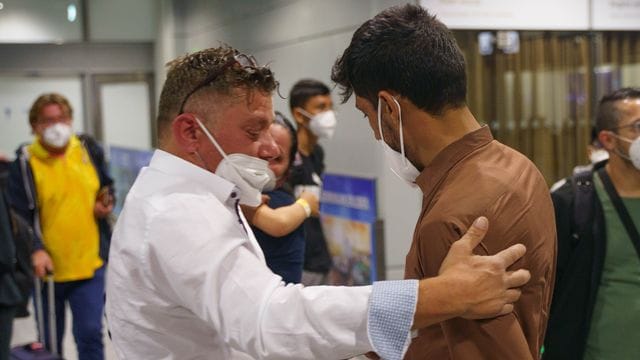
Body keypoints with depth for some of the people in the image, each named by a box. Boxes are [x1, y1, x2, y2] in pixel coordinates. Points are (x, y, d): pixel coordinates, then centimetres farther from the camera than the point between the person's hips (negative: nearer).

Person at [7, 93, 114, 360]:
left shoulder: (89, 149, 3)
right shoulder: (25, 162, -7)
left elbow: (107, 188, 18)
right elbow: (19, 214, -10)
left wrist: (106, 203, -4)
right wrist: (36, 249, -23)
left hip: (89, 263, 1)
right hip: (49, 267, -1)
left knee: (90, 333, -3)